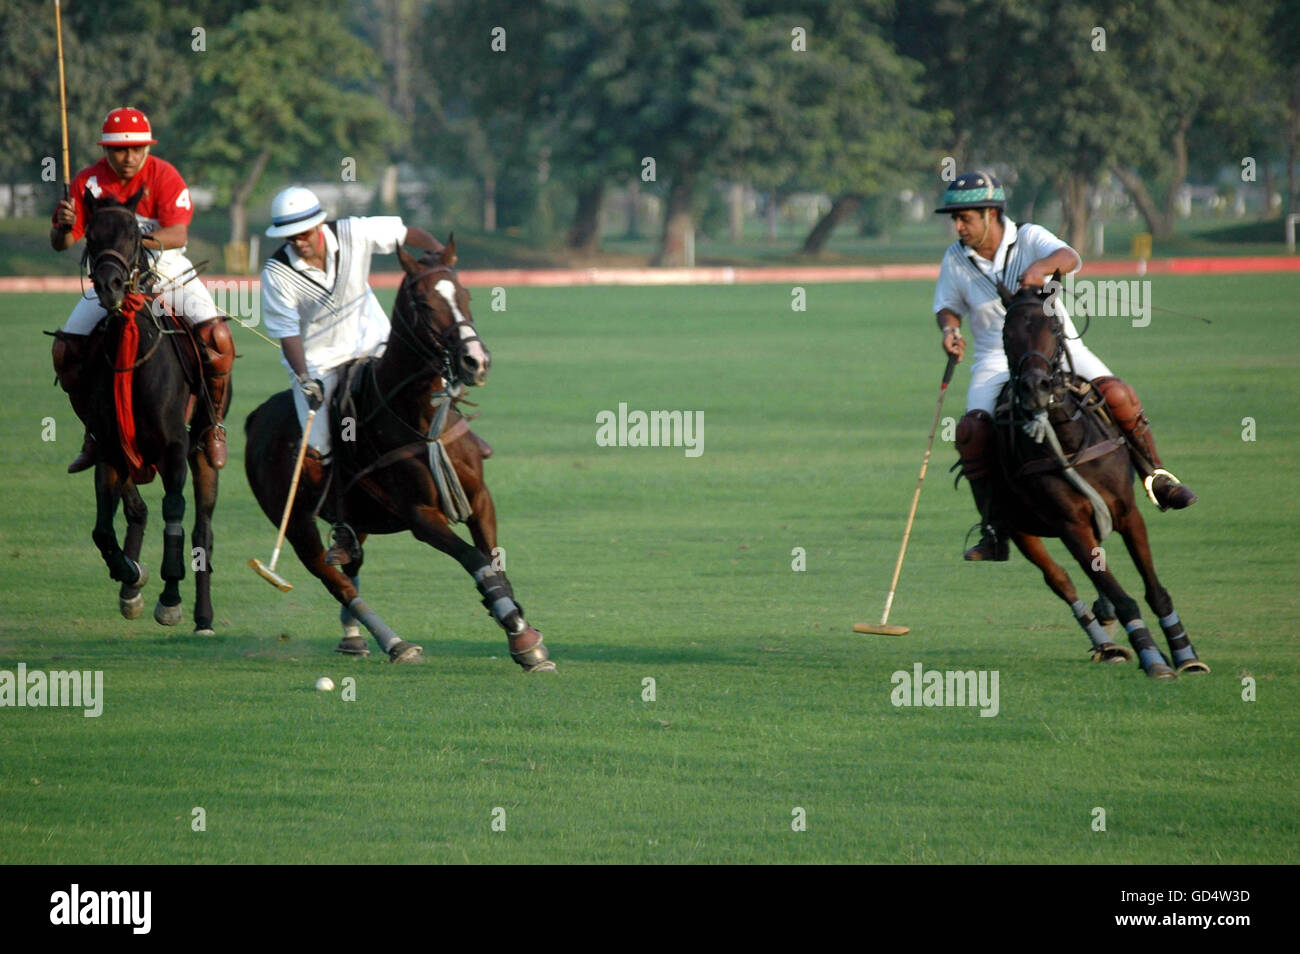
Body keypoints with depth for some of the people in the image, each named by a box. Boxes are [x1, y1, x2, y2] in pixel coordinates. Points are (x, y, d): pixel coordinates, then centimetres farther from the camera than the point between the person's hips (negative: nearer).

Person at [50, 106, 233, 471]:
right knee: (66, 350, -10)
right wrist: (63, 227, -32)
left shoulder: (164, 176, -14)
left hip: (167, 272, -2)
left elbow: (179, 234, -24)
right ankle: (96, 430, 11)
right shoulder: (88, 182, -9)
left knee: (216, 338, -23)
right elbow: (60, 243, -8)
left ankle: (213, 426, -3)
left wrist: (144, 239, -43)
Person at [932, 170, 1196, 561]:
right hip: (996, 361, 2)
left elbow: (1070, 258, -25)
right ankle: (993, 532, -14)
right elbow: (947, 305, 16)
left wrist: (1043, 266, -48)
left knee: (1115, 394, -26)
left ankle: (1155, 476, -2)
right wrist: (949, 329, -8)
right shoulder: (956, 259, 3)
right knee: (972, 431, -25)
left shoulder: (1029, 239, -7)